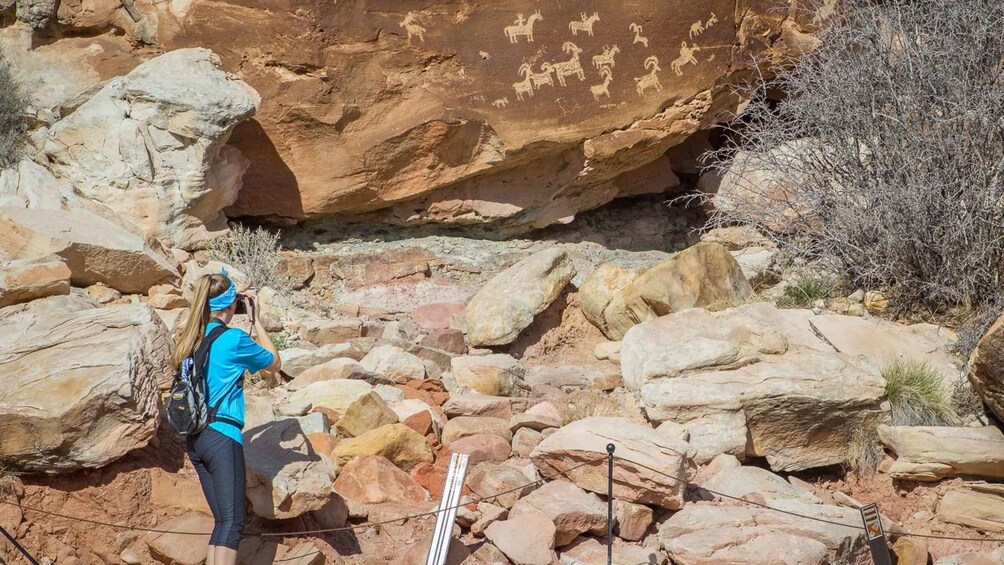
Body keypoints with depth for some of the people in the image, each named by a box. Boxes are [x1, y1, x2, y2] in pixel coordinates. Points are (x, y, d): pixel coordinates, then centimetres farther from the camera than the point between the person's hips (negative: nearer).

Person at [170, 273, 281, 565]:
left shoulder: (191, 338, 9)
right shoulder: (234, 338, -8)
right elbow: (275, 362, 7)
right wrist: (256, 319, 12)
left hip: (194, 438, 8)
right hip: (222, 435, -8)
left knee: (223, 521, 11)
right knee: (233, 521, -11)